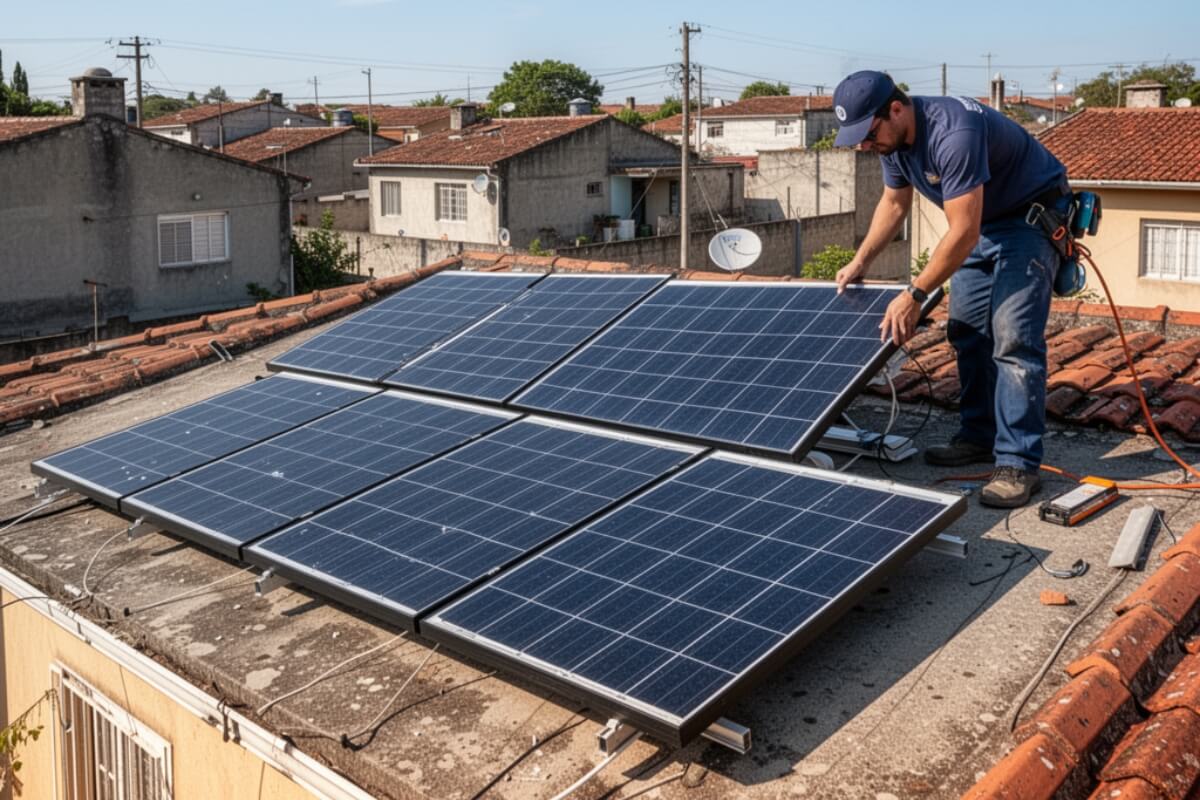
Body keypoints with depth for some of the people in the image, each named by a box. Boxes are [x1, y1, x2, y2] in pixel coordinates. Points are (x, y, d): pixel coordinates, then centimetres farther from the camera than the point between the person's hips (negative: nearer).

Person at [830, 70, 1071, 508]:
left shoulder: (952, 133, -35)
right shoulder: (892, 138, -6)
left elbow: (963, 233, -33)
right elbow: (894, 203, 11)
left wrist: (914, 296, -30)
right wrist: (859, 263, 4)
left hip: (1032, 215, -9)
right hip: (982, 221, 9)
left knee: (1013, 338, -17)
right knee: (967, 333, 8)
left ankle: (1018, 464, -15)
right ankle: (979, 436, 19)